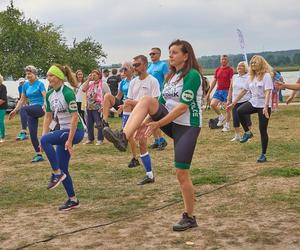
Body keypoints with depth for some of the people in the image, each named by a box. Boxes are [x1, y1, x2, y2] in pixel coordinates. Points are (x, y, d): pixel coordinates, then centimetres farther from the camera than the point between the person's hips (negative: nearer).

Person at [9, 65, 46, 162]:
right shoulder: (25, 85, 10)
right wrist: (15, 110, 7)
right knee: (32, 133, 1)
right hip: (31, 111, 6)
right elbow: (22, 100, 15)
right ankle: (38, 155, 7)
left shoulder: (40, 84, -7)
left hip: (40, 108, -6)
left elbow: (45, 97, -18)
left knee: (23, 109, -36)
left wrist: (45, 106, -38)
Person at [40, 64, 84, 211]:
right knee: (63, 168, 7)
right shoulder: (49, 95, 6)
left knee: (45, 140, -29)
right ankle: (73, 200, 19)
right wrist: (44, 137, 4)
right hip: (62, 131, 8)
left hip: (75, 131, -8)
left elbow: (75, 117, -21)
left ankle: (57, 174, -16)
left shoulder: (68, 93, -18)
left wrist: (70, 140, -23)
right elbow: (48, 117, 12)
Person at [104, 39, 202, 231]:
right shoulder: (171, 76, 13)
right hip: (171, 122, 7)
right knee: (147, 100, -17)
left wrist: (157, 124, -20)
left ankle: (190, 217, 9)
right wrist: (147, 121, -3)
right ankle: (123, 138, -33)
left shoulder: (192, 75, -14)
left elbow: (183, 106, -21)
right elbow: (161, 103, 12)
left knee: (181, 172, -7)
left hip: (188, 126, -7)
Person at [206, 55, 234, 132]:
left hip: (226, 91, -5)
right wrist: (209, 93, 12)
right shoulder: (217, 70, 11)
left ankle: (227, 126, 11)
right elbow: (214, 81, 15)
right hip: (218, 90, 5)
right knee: (212, 104, -10)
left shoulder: (230, 70, -5)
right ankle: (221, 117, 12)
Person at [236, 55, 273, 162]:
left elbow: (268, 92, -19)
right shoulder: (252, 77, 11)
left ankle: (263, 154, 9)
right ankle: (247, 132, -6)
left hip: (263, 105, -5)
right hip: (253, 102, 5)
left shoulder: (266, 75, -10)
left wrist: (266, 107, -31)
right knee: (240, 111, -25)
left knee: (263, 130, -3)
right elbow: (245, 90, 16)